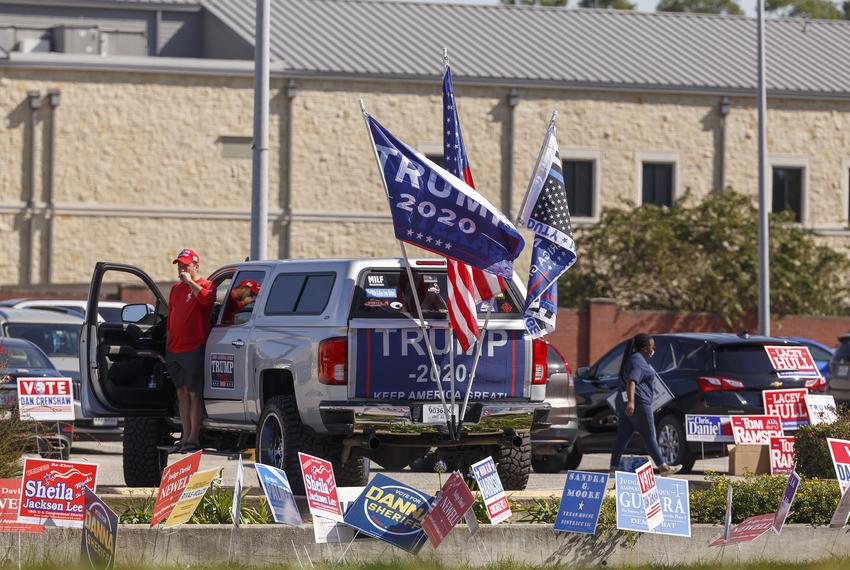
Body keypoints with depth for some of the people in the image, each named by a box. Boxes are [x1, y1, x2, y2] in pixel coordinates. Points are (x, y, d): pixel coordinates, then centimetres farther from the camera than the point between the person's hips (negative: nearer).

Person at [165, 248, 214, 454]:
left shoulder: (205, 285, -3)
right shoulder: (176, 288, 19)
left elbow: (206, 299, -28)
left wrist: (190, 282, -20)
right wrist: (168, 346, 20)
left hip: (194, 348, -7)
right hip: (174, 349, 7)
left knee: (194, 393, -6)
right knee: (182, 393, 8)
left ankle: (194, 437, -5)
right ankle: (185, 436, 11)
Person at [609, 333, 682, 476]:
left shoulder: (634, 358, 17)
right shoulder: (638, 361, -16)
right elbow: (631, 381, -30)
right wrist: (631, 402, -41)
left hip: (623, 402, 10)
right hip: (638, 403, -10)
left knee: (623, 436, 6)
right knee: (649, 437, -3)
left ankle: (614, 468, 2)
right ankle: (663, 467, 3)